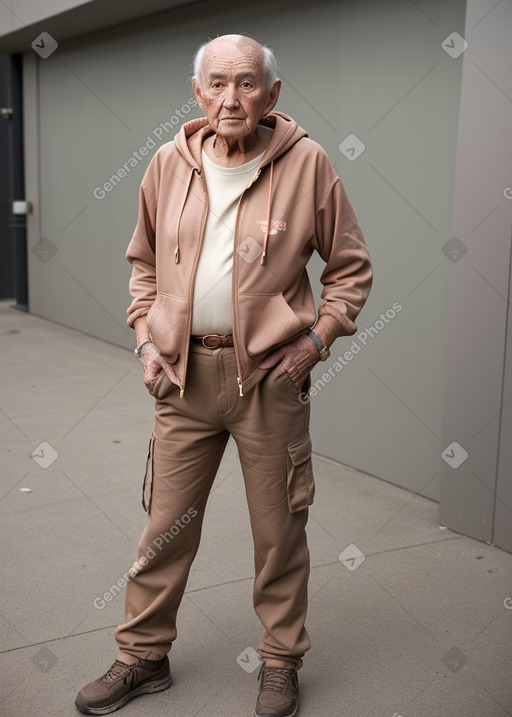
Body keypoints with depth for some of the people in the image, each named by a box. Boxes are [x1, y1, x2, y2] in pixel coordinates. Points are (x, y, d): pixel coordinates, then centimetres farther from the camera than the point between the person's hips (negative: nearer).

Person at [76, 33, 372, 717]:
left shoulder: (306, 162, -4)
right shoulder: (169, 164, 5)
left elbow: (352, 267, 3)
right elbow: (143, 262, 16)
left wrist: (315, 339, -7)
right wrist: (147, 340, 5)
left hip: (271, 375, -2)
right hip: (183, 374, 3)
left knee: (279, 528, 8)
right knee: (165, 525, 11)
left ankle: (281, 662, 30)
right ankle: (143, 655, 31)